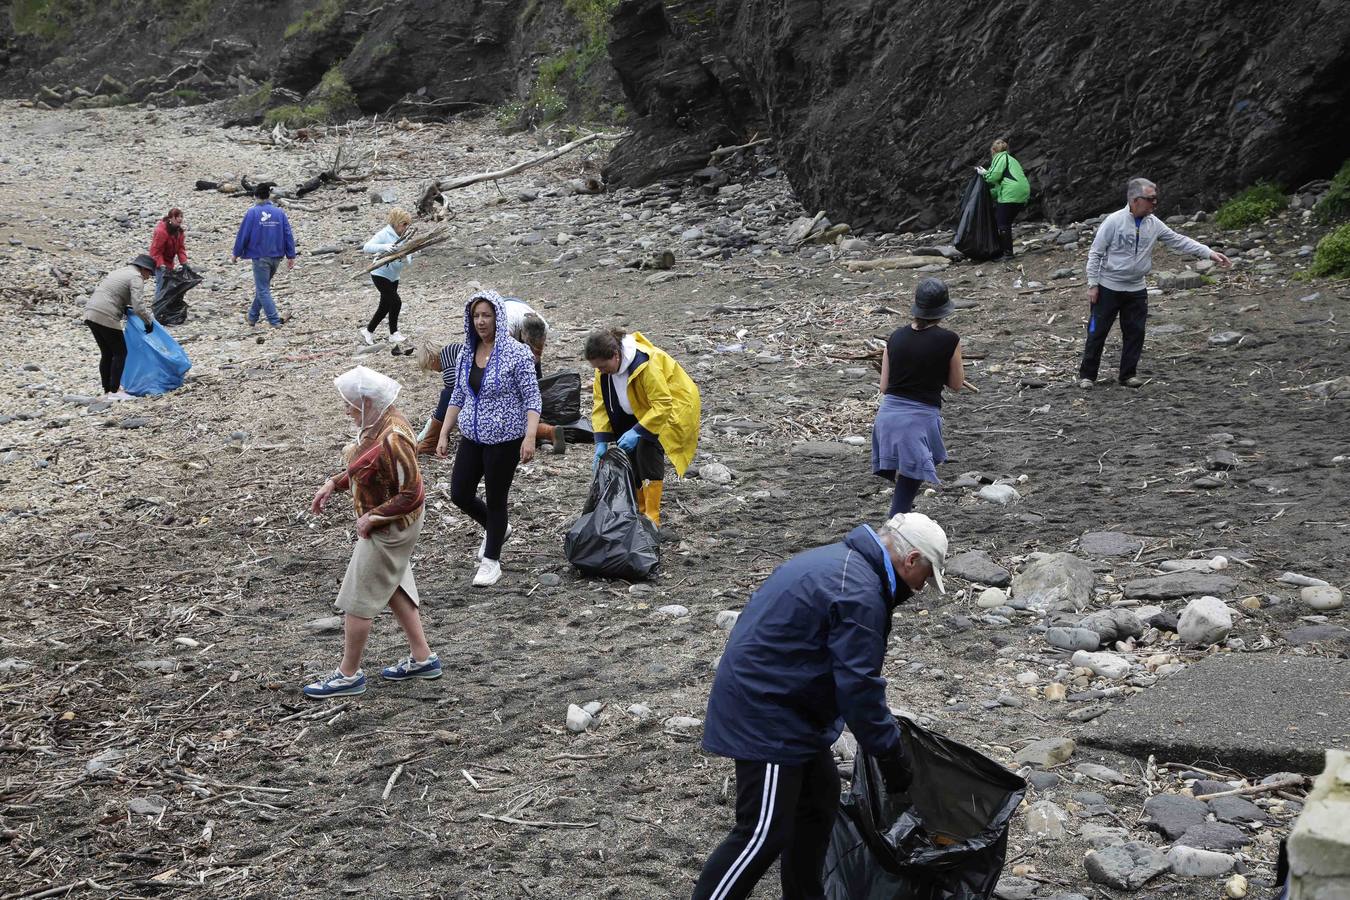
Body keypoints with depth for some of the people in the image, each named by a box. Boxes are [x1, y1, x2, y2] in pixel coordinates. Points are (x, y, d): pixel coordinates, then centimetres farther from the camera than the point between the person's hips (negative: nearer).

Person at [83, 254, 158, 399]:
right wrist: (149, 321, -1)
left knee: (107, 353, 15)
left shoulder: (120, 271, 24)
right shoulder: (136, 277, -5)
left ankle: (107, 391, 18)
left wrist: (125, 310, 27)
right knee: (120, 353, 2)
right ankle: (114, 391, 0)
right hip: (106, 317, -9)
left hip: (91, 313, 9)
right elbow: (139, 307, -15)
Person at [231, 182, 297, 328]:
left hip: (260, 257, -5)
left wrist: (236, 254, 6)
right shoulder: (279, 212, 1)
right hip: (276, 257, 5)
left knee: (263, 290, 1)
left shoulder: (252, 213, -9)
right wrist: (291, 256, 6)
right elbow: (288, 235, 1)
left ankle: (274, 321, -7)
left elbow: (243, 235, -6)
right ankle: (252, 316, 29)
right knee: (263, 286, 19)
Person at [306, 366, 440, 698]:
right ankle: (422, 658, 31)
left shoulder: (393, 439, -31)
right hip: (386, 525, 10)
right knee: (393, 589, 20)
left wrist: (371, 518, -20)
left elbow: (411, 496, -28)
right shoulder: (378, 422, -1)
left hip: (389, 528, -10)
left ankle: (348, 675, 15)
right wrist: (333, 484, 9)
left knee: (358, 598, 2)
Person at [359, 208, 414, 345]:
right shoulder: (384, 234, -18)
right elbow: (367, 247, -27)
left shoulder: (404, 236, 1)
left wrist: (405, 258, -25)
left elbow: (409, 257, -1)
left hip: (393, 277, 7)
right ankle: (393, 333, 2)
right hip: (380, 275, -7)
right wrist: (384, 247, -42)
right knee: (396, 302, -14)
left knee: (385, 306, 13)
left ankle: (368, 331, 27)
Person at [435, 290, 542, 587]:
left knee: (496, 499, 3)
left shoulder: (515, 353, -14)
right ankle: (497, 528, 36)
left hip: (504, 440, -6)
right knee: (459, 494, 8)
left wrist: (529, 437, -24)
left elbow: (532, 398, -14)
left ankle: (491, 561, 21)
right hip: (472, 438, 6)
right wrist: (444, 434, 9)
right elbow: (457, 397, 13)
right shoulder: (466, 353, 4)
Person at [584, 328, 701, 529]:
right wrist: (602, 442, -18)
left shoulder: (646, 364, -37)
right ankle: (639, 509, 13)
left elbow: (663, 405, -35)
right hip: (643, 410, 8)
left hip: (673, 406, -8)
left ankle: (652, 518, -22)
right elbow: (601, 404, -9)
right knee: (629, 452, -3)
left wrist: (637, 431, -40)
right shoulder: (604, 366, -13)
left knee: (648, 448, -25)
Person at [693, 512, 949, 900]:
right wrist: (891, 755, -12)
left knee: (819, 800, 19)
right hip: (765, 715, -11)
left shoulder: (837, 560, 13)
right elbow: (859, 685, -22)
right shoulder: (860, 593, -21)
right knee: (764, 833, -9)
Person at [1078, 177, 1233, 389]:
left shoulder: (1154, 224, 0)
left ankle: (1128, 374, 19)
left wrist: (1210, 253, -3)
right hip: (1108, 289, -5)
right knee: (1097, 332, 0)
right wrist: (1093, 284, -11)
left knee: (1135, 332, 6)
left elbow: (1179, 241, 4)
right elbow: (1095, 253, -10)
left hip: (1136, 290, 5)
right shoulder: (1114, 221, -15)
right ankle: (1087, 375, 10)